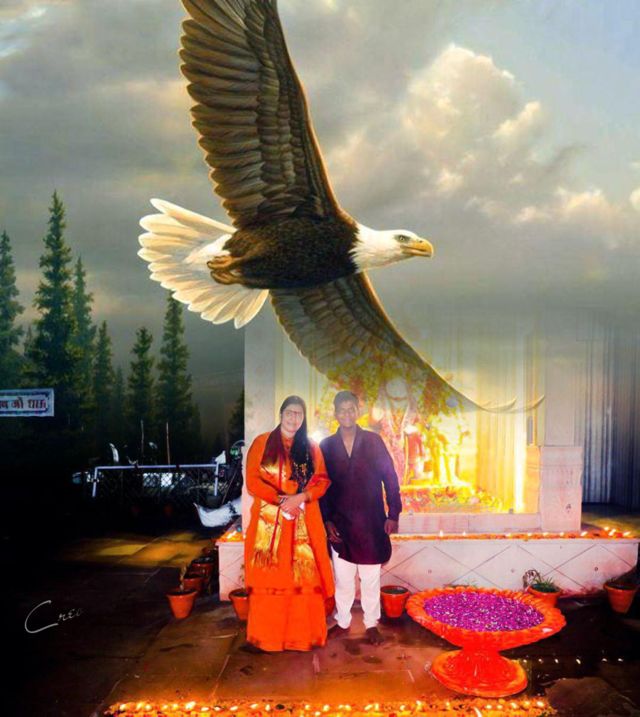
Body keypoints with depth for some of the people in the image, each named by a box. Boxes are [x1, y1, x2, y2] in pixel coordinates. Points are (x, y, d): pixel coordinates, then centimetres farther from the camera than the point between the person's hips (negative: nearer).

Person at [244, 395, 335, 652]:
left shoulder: (311, 447, 11)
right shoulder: (262, 443, 4)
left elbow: (322, 480, 5)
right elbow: (253, 480, -2)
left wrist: (300, 498, -13)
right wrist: (281, 500, -12)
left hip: (304, 522, 2)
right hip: (270, 521, -1)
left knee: (305, 577, 1)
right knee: (269, 579, 1)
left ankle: (304, 634, 14)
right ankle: (263, 637, 13)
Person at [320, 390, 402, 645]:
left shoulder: (373, 441, -2)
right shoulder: (327, 445, 1)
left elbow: (390, 478, -1)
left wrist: (393, 514, -5)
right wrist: (326, 520, -1)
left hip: (370, 522, -1)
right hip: (340, 523, 1)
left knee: (370, 577, 10)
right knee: (342, 577, 13)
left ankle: (371, 624, 26)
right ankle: (342, 622, 31)